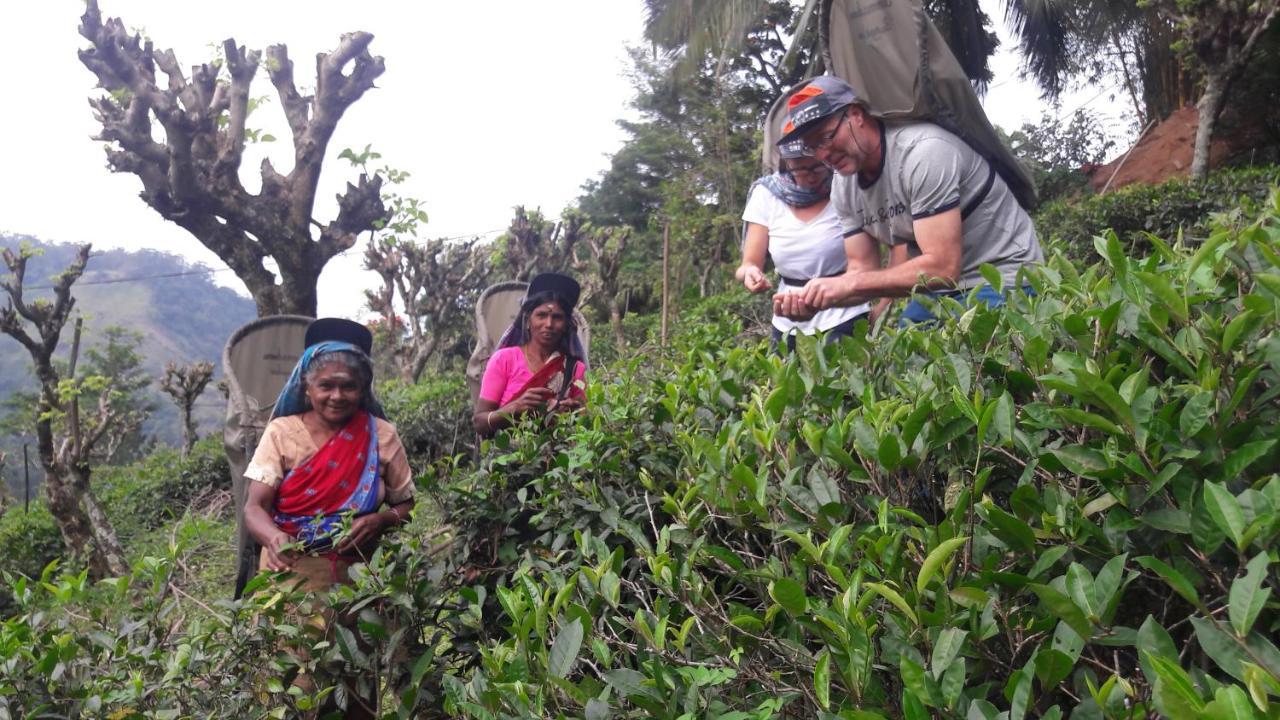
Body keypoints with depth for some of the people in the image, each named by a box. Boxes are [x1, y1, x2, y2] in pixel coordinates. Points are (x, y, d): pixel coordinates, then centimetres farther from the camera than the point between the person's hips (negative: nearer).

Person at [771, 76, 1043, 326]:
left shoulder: (923, 151, -24)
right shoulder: (843, 187, 0)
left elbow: (942, 267, -27)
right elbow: (865, 270, 1)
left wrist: (849, 283, -26)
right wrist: (815, 300, -18)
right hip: (939, 289, 7)